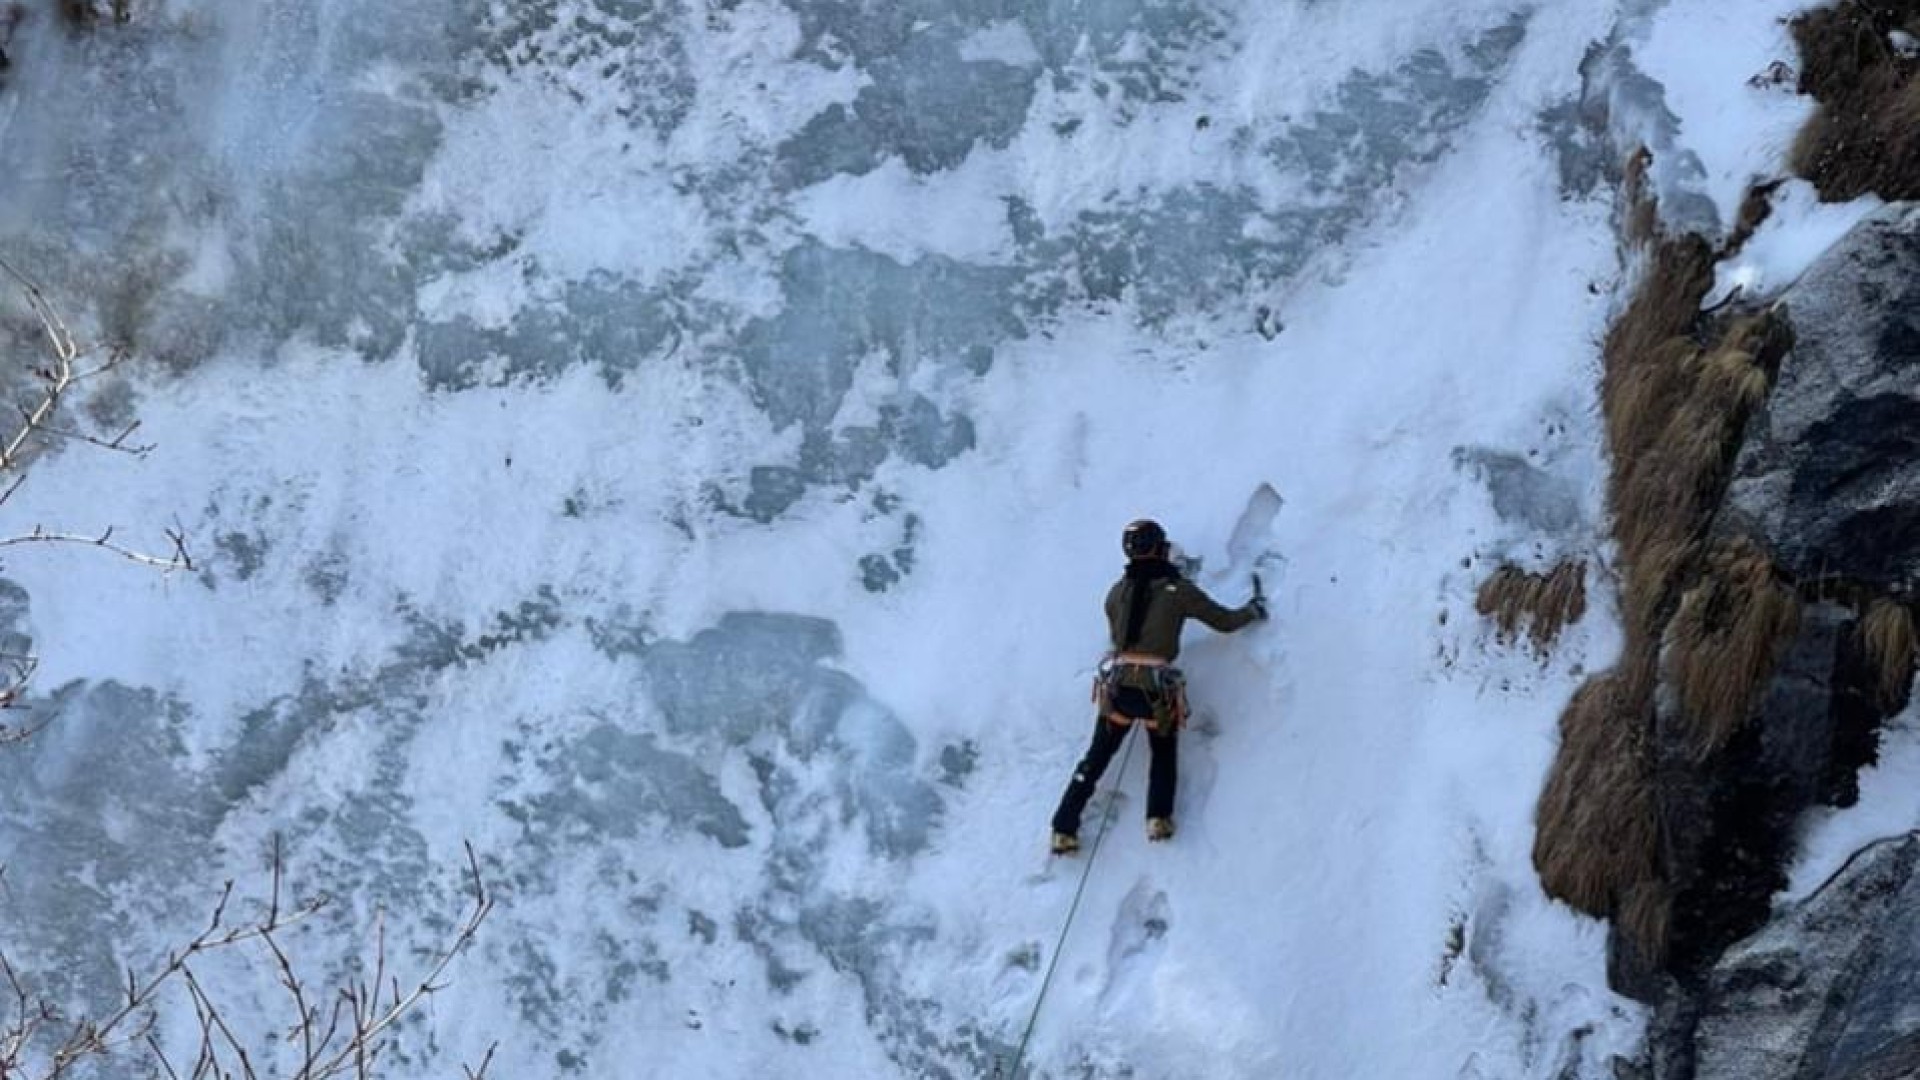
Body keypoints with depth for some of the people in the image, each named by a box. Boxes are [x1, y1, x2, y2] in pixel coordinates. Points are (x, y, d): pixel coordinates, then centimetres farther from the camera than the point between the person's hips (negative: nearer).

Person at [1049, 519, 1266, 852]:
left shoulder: (1117, 592, 7)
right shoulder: (1179, 591, -3)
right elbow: (1225, 621, 7)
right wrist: (1253, 610, 26)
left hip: (1116, 684, 3)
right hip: (1157, 689, -3)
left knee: (1096, 759, 14)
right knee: (1164, 753, 23)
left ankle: (1064, 830, 11)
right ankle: (1158, 818, 6)